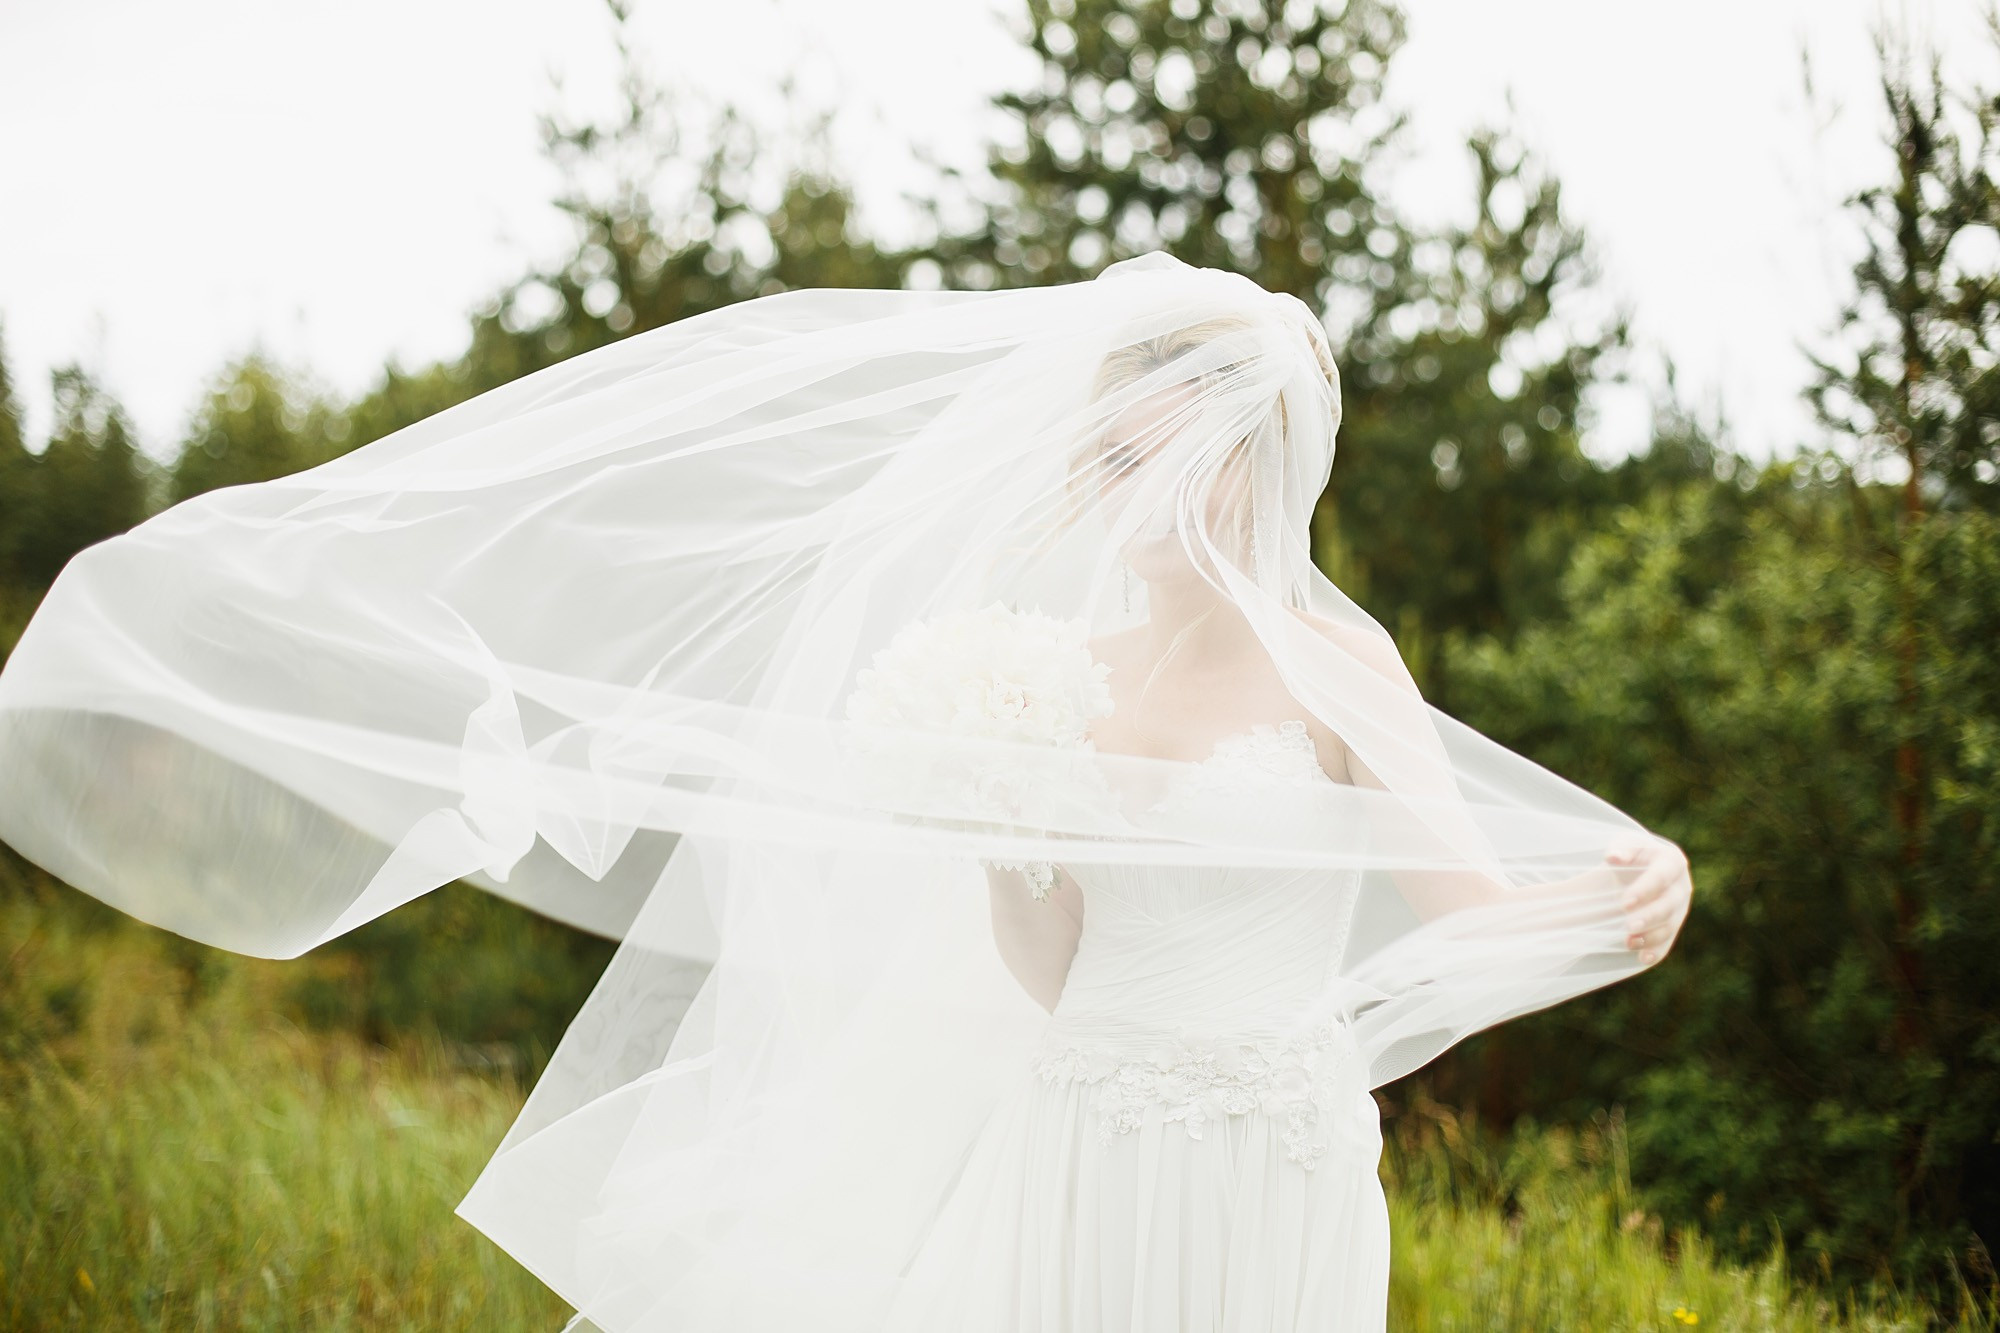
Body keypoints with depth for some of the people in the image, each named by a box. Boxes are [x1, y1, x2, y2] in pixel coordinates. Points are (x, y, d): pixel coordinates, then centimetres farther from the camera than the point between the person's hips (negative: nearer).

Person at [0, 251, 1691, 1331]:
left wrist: (1623, 898, -31)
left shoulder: (1330, 660, -3)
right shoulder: (1061, 666, 8)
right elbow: (1043, 976, 6)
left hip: (1264, 1179, -3)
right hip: (1073, 1164, 4)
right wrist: (995, 829, -11)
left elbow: (1469, 900, -12)